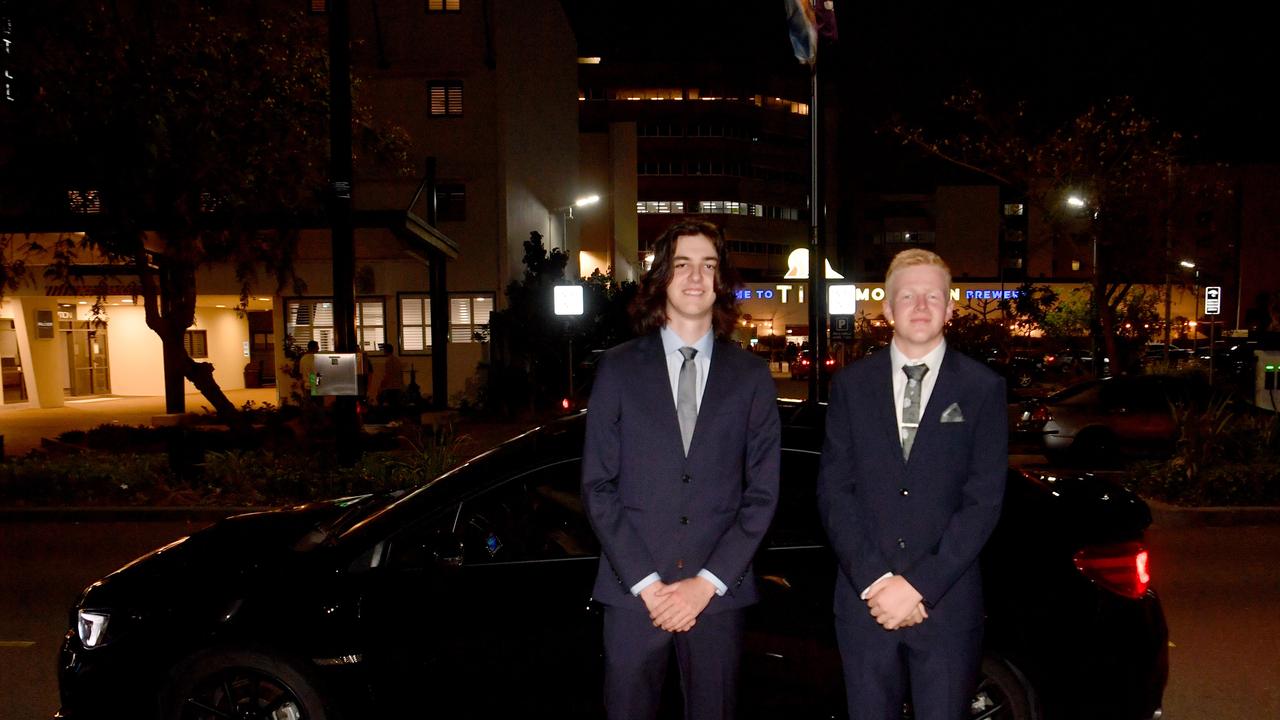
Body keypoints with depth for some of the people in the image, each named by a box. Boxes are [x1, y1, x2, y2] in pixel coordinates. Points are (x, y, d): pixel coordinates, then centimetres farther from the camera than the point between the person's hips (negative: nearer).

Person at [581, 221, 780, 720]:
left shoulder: (750, 376, 5)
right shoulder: (618, 369, 2)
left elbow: (762, 492, 2)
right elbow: (598, 486, -1)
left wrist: (708, 582, -7)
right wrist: (646, 582, -8)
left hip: (719, 594, 1)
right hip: (633, 591, 0)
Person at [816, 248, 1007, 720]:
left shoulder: (982, 388, 0)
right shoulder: (851, 385, 4)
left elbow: (984, 501, -5)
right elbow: (833, 491, 0)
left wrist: (919, 584, -12)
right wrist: (874, 580, -11)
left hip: (946, 603, -1)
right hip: (863, 599, 1)